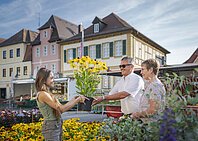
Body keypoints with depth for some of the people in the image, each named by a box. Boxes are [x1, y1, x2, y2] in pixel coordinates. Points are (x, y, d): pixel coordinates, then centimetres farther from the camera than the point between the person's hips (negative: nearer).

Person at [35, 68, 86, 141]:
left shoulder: (48, 93, 10)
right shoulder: (42, 94, -18)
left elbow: (61, 107, 9)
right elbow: (61, 109, -19)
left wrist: (75, 99, 3)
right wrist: (78, 100, -12)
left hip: (57, 126, 9)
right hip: (51, 127, -9)